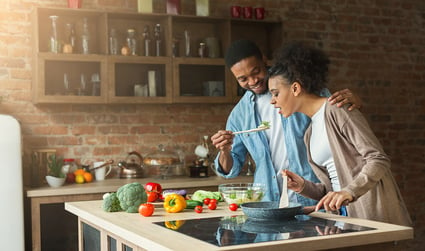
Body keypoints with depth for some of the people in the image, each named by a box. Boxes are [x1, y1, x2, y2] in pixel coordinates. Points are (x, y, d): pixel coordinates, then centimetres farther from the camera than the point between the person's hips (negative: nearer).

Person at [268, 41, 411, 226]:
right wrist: (303, 186, 0)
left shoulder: (336, 110, -8)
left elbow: (379, 160, -14)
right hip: (347, 218, 7)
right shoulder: (310, 133, 17)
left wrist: (349, 192, -28)